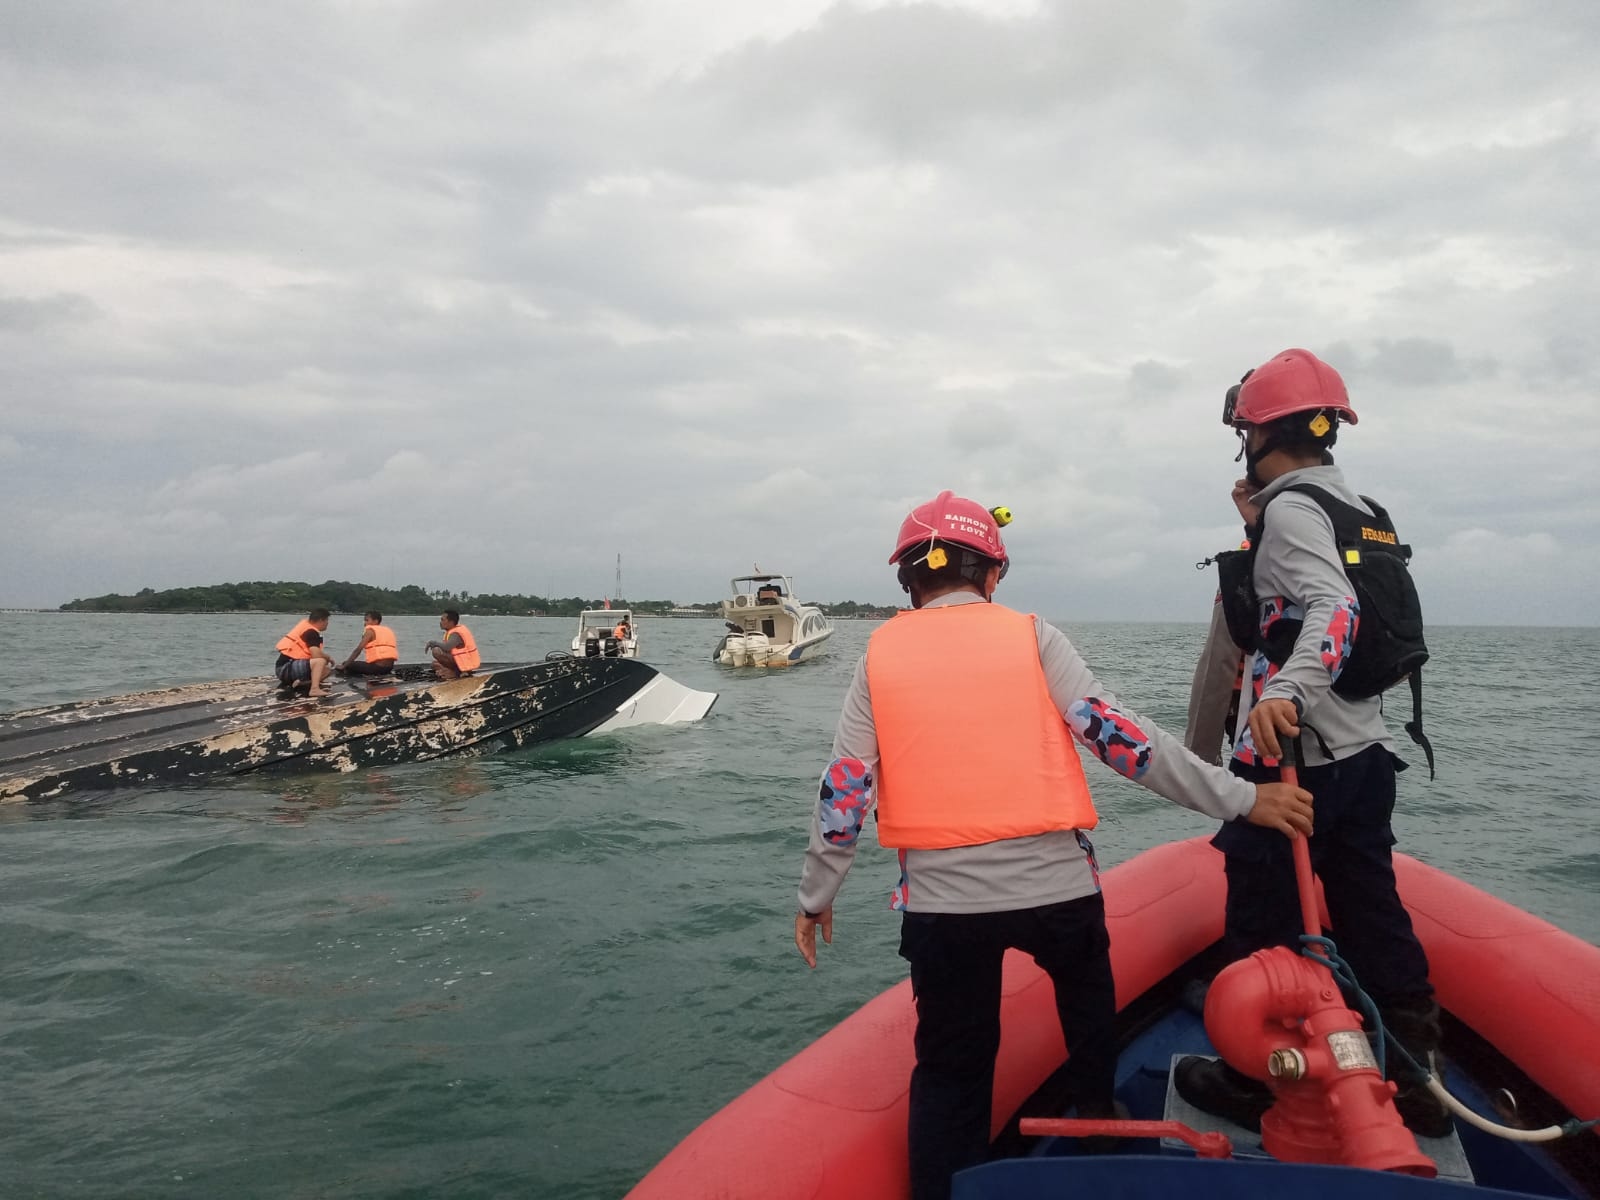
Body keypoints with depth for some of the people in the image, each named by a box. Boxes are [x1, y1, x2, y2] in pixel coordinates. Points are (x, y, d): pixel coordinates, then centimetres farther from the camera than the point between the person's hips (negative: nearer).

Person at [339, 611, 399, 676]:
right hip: (389, 667, 8)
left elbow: (358, 650, -7)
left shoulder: (370, 630, -2)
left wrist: (344, 666, -4)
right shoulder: (388, 630, 18)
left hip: (377, 667, -8)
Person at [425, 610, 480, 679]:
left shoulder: (456, 634, -20)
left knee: (436, 651, -23)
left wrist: (433, 643, -20)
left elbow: (447, 647, -37)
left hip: (466, 663, -10)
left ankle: (456, 672, -13)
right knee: (435, 664, 23)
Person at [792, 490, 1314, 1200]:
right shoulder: (1029, 636, 0)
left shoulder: (880, 655, 4)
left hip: (940, 900, 0)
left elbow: (844, 789, 2)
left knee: (950, 1068, 16)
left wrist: (816, 896, 12)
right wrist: (1242, 800, 1)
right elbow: (1117, 735, -6)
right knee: (1087, 995, 31)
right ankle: (1097, 1119, 49)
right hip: (1054, 883, 0)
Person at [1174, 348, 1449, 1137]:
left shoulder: (1291, 509, -12)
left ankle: (1254, 1084, 16)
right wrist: (1260, 528, 18)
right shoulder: (1360, 510, 15)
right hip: (1365, 752, 9)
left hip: (1291, 755, -9)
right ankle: (1418, 1080, 25)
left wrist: (1288, 690, -44)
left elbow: (1336, 609, -28)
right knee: (1373, 916, 16)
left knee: (1261, 922, 4)